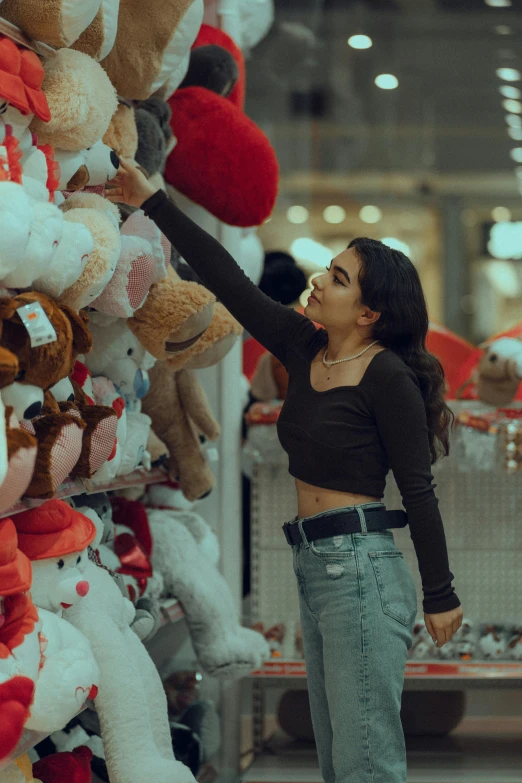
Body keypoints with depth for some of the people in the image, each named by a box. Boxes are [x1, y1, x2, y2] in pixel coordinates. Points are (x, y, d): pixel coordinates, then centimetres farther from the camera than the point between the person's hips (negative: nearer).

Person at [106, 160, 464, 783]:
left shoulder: (387, 377, -12)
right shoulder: (302, 347, 9)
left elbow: (418, 490, -11)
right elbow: (228, 280, 11)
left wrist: (441, 596, -8)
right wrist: (152, 203, 9)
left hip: (360, 568, -8)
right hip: (313, 567, 8)